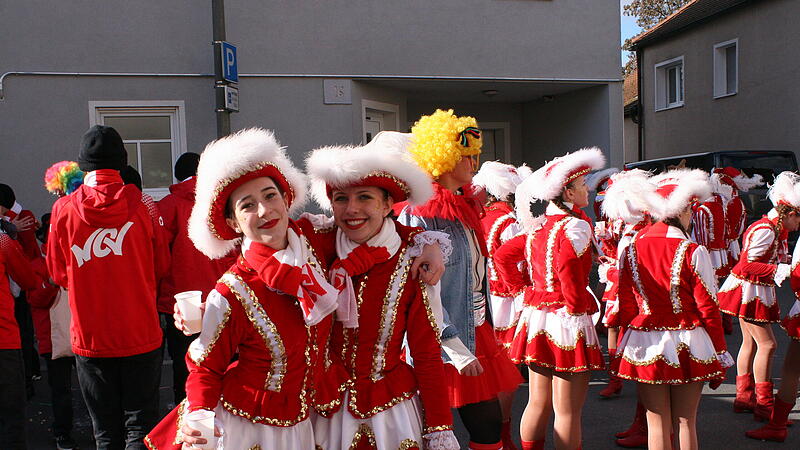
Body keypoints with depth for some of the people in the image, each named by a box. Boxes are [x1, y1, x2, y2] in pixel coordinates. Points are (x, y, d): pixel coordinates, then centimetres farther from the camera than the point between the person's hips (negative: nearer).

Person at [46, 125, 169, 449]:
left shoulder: (64, 210, -4)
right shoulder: (140, 206, -7)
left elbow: (58, 274, 7)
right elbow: (161, 266, 4)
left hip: (90, 336, 1)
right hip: (141, 335, -1)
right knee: (140, 423, 7)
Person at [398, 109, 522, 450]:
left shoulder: (466, 205, 10)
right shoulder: (420, 215, -18)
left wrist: (487, 330, 17)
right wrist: (457, 350, -22)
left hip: (477, 333, 8)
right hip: (445, 344, -8)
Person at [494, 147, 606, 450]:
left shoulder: (538, 227, 9)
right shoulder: (576, 225, -14)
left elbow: (502, 255, 15)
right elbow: (568, 268, -30)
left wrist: (524, 287, 14)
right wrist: (578, 307, -17)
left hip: (535, 318, 8)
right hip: (567, 323, -8)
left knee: (537, 403, 17)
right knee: (567, 412, 3)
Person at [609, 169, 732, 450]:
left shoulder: (631, 249, -1)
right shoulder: (693, 252, -10)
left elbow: (625, 306, 2)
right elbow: (707, 308, -6)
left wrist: (624, 347, 13)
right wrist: (719, 358, 3)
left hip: (645, 345, 2)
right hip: (688, 346, -2)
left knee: (657, 425, 10)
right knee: (686, 423, 11)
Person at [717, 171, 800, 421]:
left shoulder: (776, 229, 9)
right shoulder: (765, 230, -21)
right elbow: (748, 265, -25)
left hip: (755, 292, 10)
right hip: (750, 292, -10)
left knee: (750, 342, 14)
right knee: (767, 344, -6)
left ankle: (744, 396, 24)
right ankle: (764, 403, 2)